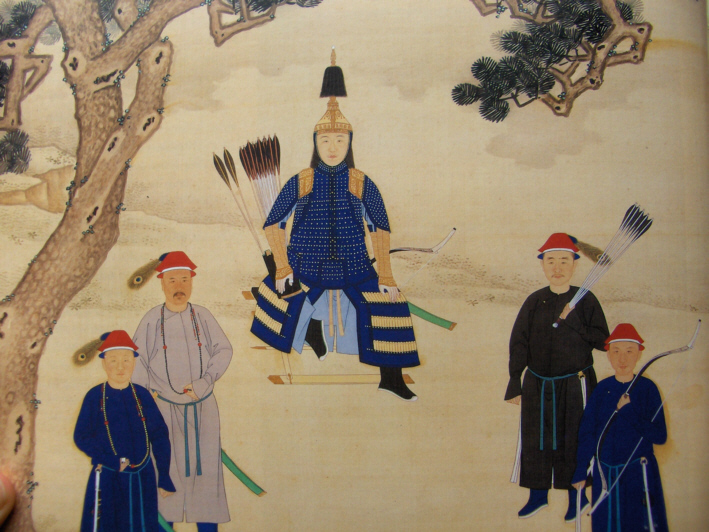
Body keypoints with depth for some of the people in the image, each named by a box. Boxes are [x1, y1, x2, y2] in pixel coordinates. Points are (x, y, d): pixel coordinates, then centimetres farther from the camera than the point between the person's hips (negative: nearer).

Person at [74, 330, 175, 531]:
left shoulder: (142, 395, 0)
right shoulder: (94, 396, -5)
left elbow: (159, 437, 2)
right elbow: (81, 437, -7)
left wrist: (164, 478, -2)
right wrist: (113, 461, -17)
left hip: (142, 477, 2)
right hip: (107, 478, -2)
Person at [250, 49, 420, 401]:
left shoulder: (361, 183, -2)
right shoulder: (300, 183, -3)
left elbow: (380, 228, 3)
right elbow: (273, 224, 3)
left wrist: (385, 273, -2)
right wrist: (282, 267, -5)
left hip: (354, 275, 0)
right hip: (304, 276, 0)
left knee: (391, 306, -5)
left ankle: (390, 379, 15)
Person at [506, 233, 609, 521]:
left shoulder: (585, 301, -5)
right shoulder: (534, 302, -1)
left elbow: (602, 340, -9)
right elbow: (518, 343, -1)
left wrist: (570, 322, -18)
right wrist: (515, 382, -5)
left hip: (575, 385, -2)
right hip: (537, 384, 2)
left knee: (572, 442, 7)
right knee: (536, 440, 11)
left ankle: (576, 497, 28)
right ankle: (538, 495, 29)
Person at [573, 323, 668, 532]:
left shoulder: (647, 388, -6)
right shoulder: (602, 389, 0)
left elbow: (660, 436, -10)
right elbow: (587, 433, 2)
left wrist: (627, 411, -19)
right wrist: (580, 473, 1)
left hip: (640, 474, -2)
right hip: (605, 474, 2)